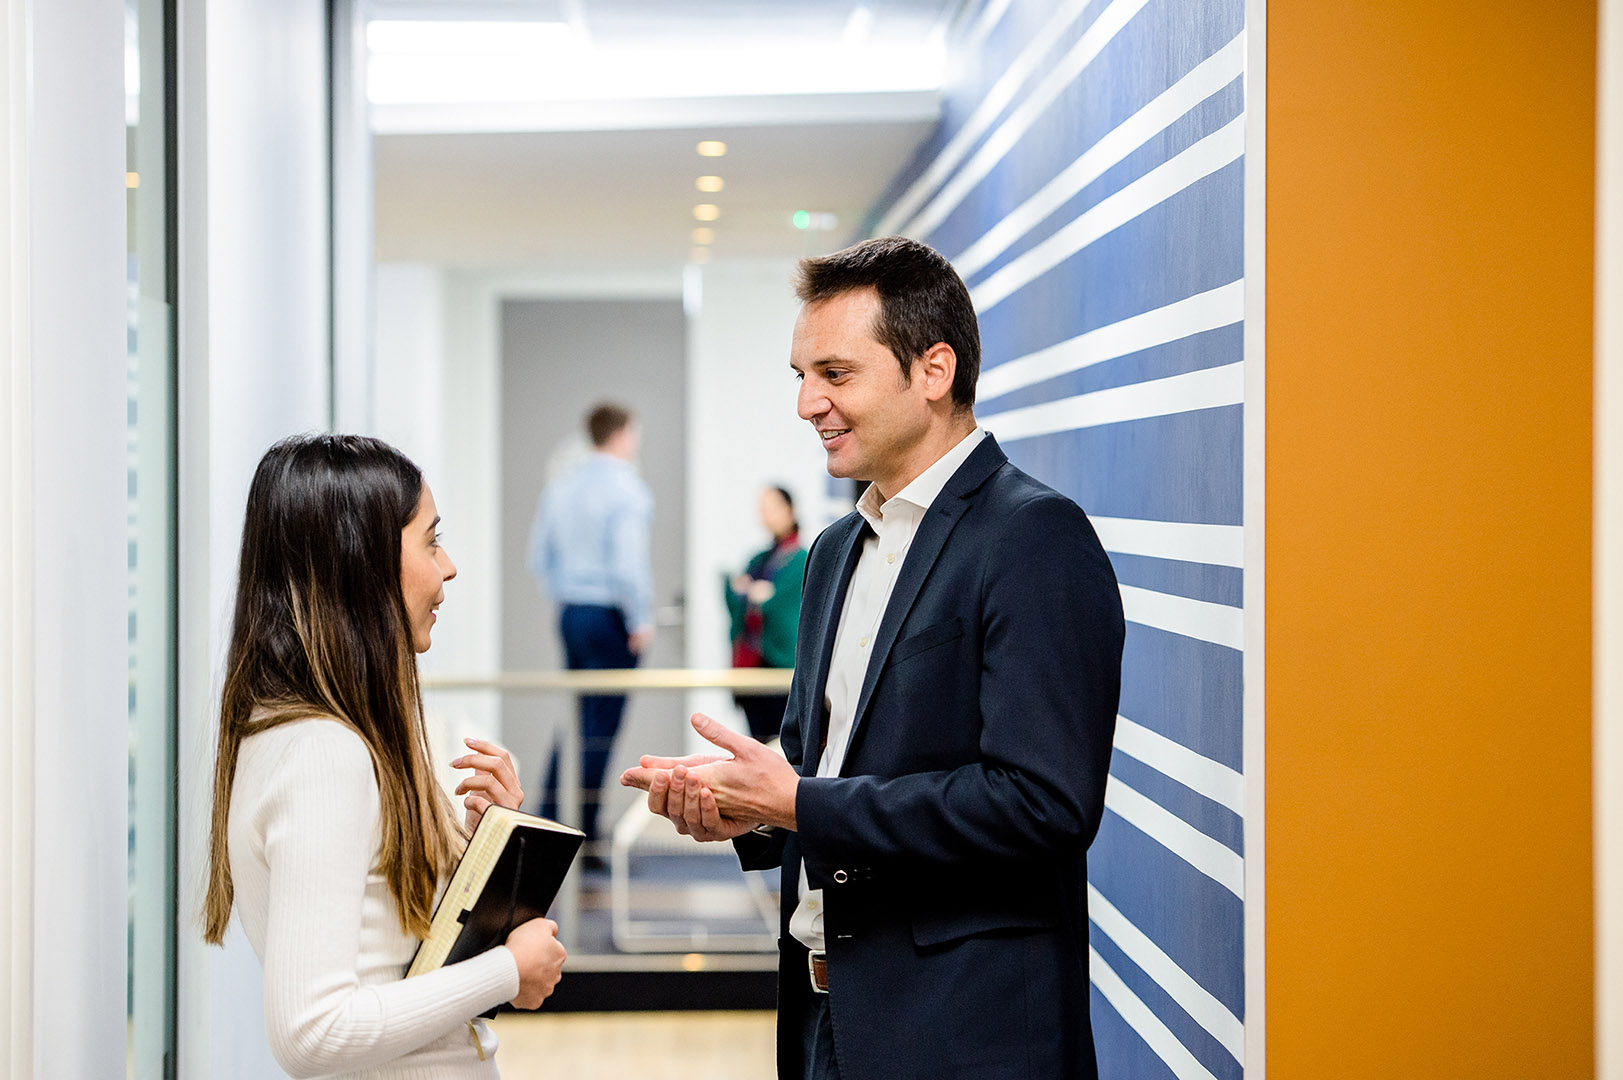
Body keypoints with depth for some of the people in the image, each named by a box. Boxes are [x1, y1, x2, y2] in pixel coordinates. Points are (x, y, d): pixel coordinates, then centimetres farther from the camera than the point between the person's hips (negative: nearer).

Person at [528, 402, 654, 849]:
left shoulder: (559, 487, 10)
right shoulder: (626, 488, -12)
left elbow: (539, 557, 15)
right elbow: (628, 561, -20)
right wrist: (642, 620, -12)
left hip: (569, 612, 7)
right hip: (610, 617, -7)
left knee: (575, 717, 16)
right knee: (600, 726, -3)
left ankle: (548, 822, 16)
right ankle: (585, 836, -1)